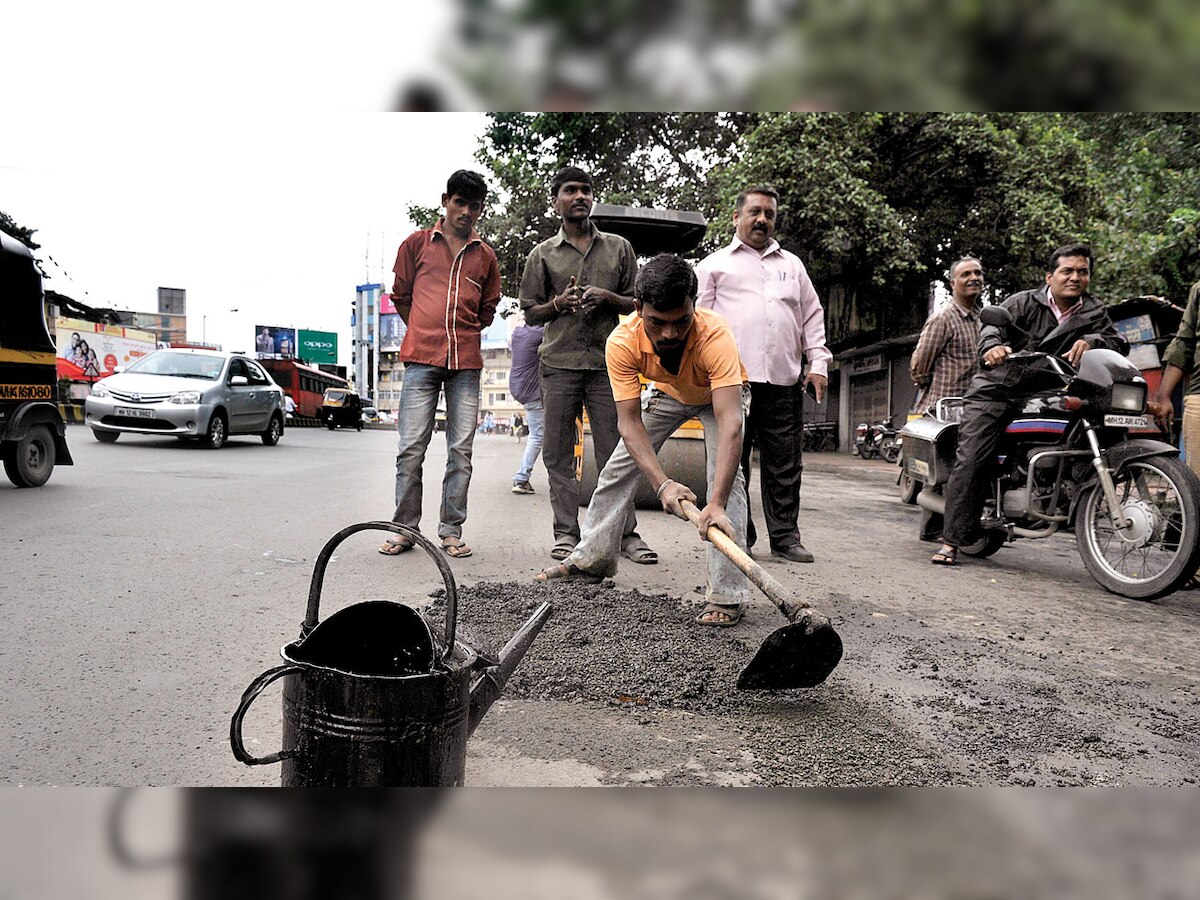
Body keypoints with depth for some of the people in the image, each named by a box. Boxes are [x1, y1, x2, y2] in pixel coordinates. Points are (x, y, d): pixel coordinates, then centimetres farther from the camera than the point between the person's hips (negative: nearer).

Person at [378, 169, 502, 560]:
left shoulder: (486, 256, 15)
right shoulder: (416, 244, 10)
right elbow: (400, 297, 17)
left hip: (467, 364, 2)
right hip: (421, 360, -2)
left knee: (461, 451, 1)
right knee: (411, 448, -4)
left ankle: (451, 531, 8)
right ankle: (404, 528, 6)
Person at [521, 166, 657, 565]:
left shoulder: (618, 247, 14)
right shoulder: (543, 254, 12)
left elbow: (637, 303, 14)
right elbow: (530, 313, 14)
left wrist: (607, 297, -6)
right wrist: (559, 303, -6)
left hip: (606, 362, 0)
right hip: (560, 363, 1)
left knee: (614, 453, -2)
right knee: (558, 454, 1)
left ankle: (627, 533, 3)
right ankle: (566, 532, 9)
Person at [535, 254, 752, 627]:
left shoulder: (715, 336, -44)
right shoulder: (623, 342, -36)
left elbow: (730, 424, -52)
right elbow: (629, 422, -35)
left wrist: (716, 505, -62)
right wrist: (662, 484, -48)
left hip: (717, 394, -3)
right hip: (666, 392, 3)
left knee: (726, 476, -22)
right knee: (620, 466, 4)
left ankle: (727, 595, -19)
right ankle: (590, 560, 22)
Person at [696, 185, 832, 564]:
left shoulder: (792, 265, 24)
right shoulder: (715, 264, 13)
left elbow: (812, 316, 22)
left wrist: (818, 363, 10)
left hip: (784, 381, 3)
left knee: (784, 466, 3)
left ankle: (785, 536, 10)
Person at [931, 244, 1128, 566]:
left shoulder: (1093, 313, 11)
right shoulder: (1024, 302, 1)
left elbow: (1119, 342, -1)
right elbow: (992, 324, -15)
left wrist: (1091, 340, -23)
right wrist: (993, 346, -39)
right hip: (996, 390, -3)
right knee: (970, 461, -13)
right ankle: (951, 542, -12)